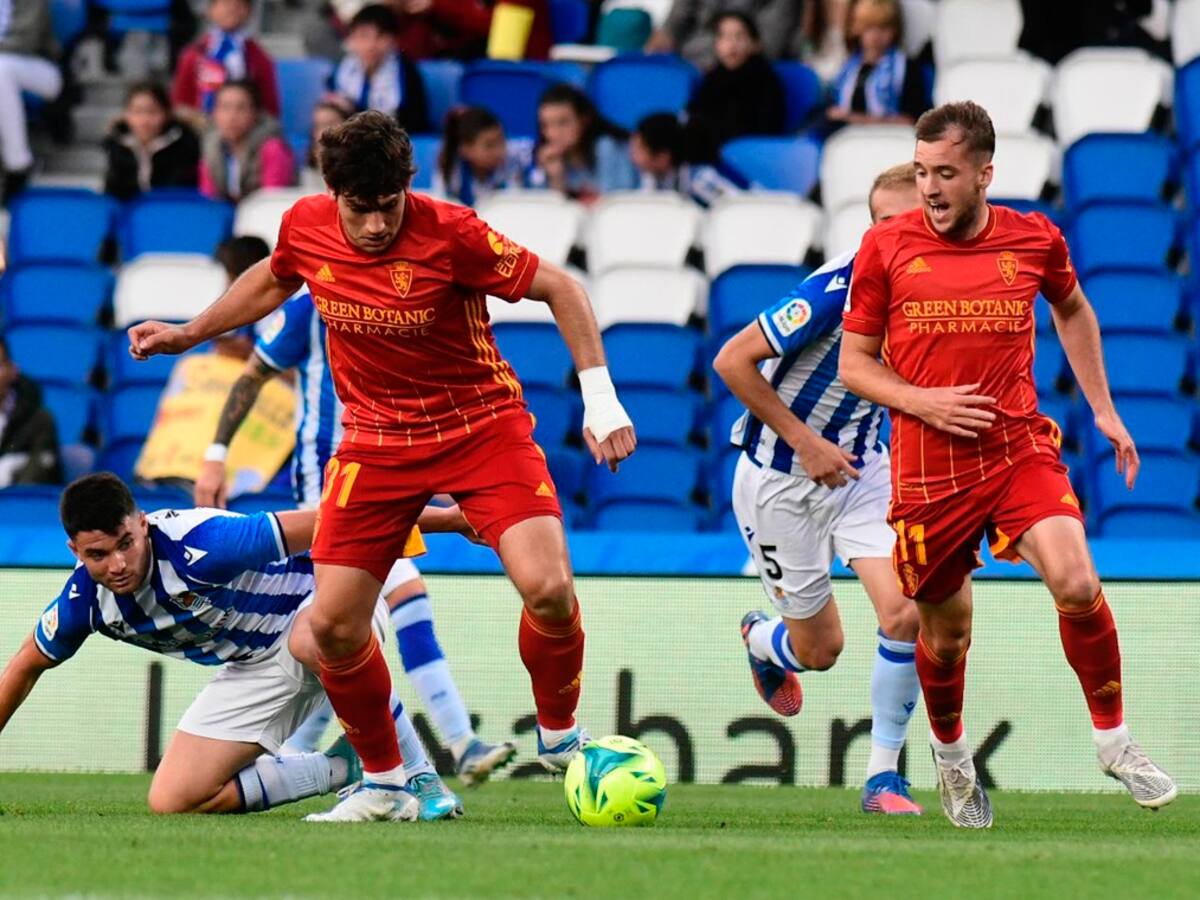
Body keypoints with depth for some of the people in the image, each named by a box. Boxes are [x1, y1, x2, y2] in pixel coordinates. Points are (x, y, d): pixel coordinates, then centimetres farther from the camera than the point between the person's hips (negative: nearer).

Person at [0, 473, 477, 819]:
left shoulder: (199, 545, -33)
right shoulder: (83, 602, -14)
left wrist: (440, 517, -28)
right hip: (256, 668, 7)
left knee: (311, 639, -45)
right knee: (170, 802, -7)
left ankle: (421, 777, -28)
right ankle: (344, 768, 3)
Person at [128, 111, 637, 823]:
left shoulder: (449, 233, -22)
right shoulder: (306, 228, -9)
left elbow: (559, 288, -12)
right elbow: (275, 280, 17)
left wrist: (600, 397, -18)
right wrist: (188, 334, 18)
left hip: (483, 426, -4)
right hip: (375, 440, 4)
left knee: (548, 589, -23)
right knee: (333, 624, -6)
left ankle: (560, 733, 7)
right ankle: (383, 780, 17)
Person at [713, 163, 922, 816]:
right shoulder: (837, 289, -26)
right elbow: (733, 361, -21)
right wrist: (804, 441, -21)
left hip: (861, 468, 4)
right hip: (780, 477, -4)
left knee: (906, 614, -17)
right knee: (820, 649, 4)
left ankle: (883, 775, -1)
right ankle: (759, 640, 43)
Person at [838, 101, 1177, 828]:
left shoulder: (1034, 240, 0)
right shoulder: (887, 248, -4)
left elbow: (1073, 311, 22)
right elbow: (854, 364, 3)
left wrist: (1103, 408, 19)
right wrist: (923, 402, -13)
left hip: (1020, 448, 0)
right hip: (929, 468, 0)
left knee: (1078, 585, -22)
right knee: (947, 633, 10)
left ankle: (1114, 741, -3)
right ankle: (951, 755, 40)